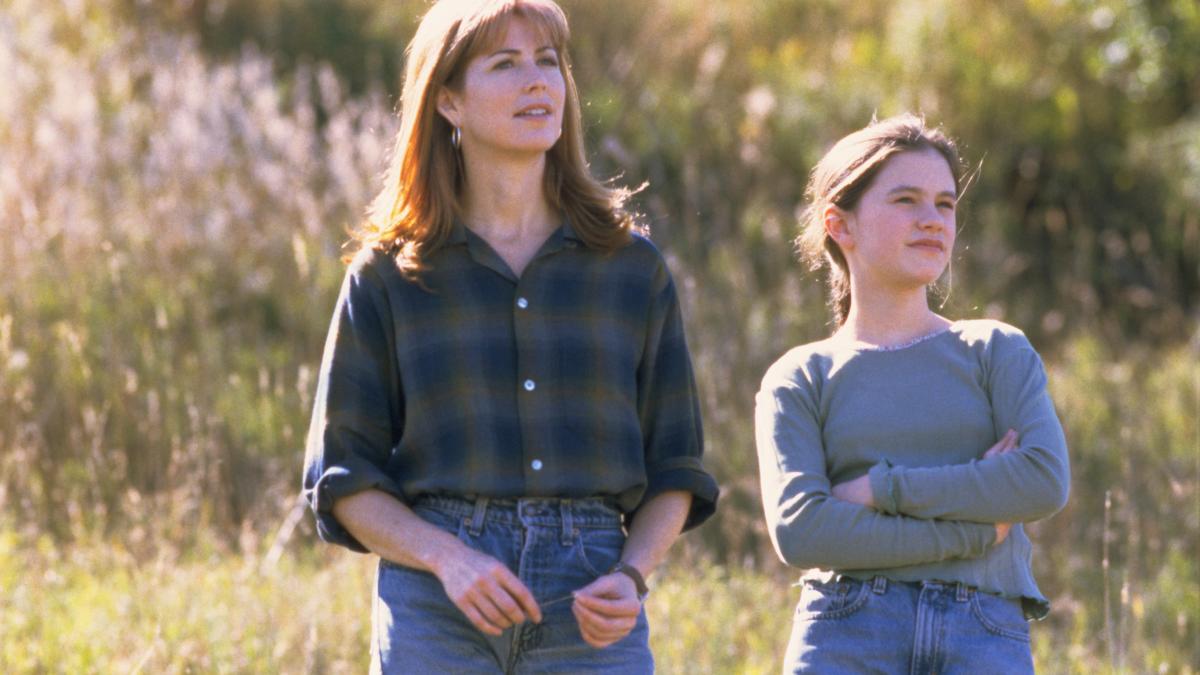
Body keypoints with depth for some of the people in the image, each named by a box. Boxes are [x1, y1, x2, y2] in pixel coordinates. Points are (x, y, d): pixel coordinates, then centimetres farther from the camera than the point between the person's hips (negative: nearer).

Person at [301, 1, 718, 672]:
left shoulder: (633, 266, 9)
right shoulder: (388, 276, 6)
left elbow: (673, 470, 13)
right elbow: (345, 480, 5)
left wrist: (632, 577, -6)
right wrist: (448, 558, -12)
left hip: (590, 620, 1)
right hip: (436, 614, -1)